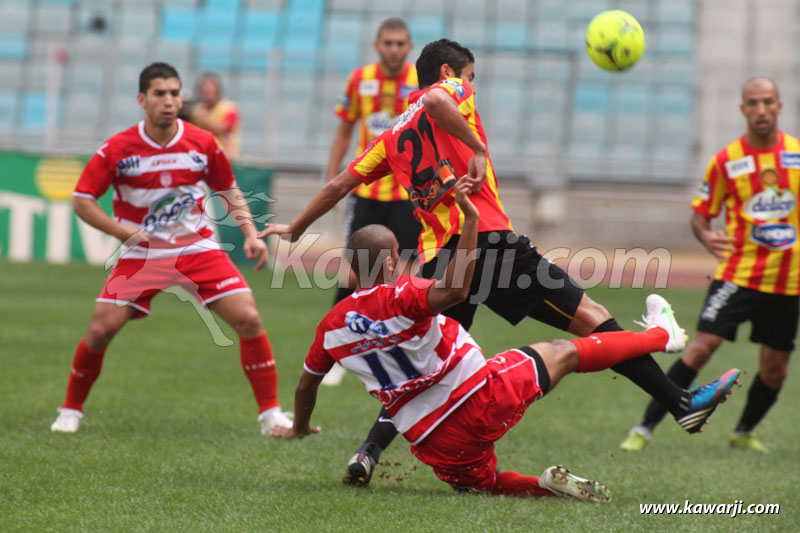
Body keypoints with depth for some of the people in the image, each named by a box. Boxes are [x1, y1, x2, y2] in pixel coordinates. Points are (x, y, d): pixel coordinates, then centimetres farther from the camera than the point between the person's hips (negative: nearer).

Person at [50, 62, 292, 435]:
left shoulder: (203, 144, -5)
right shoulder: (117, 149, -11)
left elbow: (229, 191, 10)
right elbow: (82, 201, -6)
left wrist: (250, 234, -3)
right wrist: (127, 233, -16)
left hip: (198, 248, 1)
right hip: (141, 254, -1)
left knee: (248, 319, -12)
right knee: (101, 329, -11)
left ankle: (271, 414, -2)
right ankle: (71, 411, 12)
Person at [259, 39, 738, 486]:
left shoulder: (392, 137, 26)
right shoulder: (452, 91, 9)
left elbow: (339, 186, 27)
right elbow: (436, 99, -16)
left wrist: (295, 229, 38)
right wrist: (478, 148, -14)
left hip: (438, 257, 6)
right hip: (487, 238, -6)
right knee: (589, 317, -7)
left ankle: (369, 454, -1)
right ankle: (680, 403, -14)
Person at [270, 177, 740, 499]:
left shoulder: (332, 326, 2)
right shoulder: (401, 295, -16)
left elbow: (307, 383, 17)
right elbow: (455, 290, -36)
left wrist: (300, 427, 36)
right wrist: (471, 221, -34)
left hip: (435, 443, 4)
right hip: (485, 395, -4)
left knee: (484, 481, 29)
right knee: (564, 352, 18)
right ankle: (662, 333, 37)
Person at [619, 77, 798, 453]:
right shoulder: (726, 160, -2)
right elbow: (701, 213, 3)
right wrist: (706, 237, -18)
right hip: (738, 274, -3)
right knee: (702, 346, -17)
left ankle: (744, 433, 33)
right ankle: (645, 428, -12)